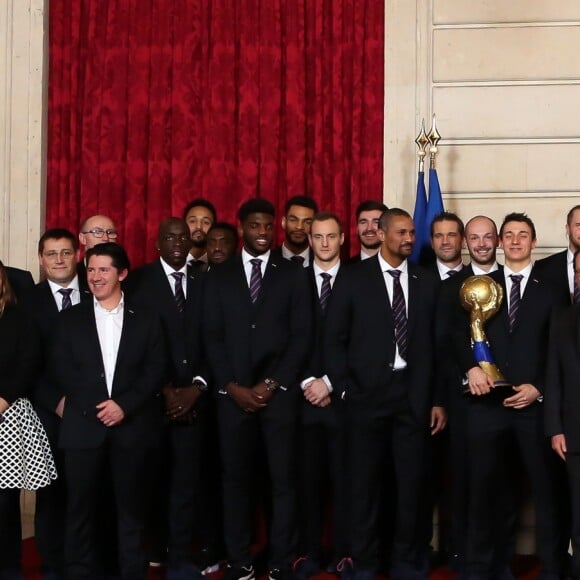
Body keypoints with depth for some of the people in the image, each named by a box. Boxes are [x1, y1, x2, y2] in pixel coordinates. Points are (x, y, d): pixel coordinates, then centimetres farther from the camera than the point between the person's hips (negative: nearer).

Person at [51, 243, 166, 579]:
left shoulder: (146, 320, 8)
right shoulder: (71, 319, 9)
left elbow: (156, 371, 1)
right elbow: (61, 371, 2)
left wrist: (124, 405, -12)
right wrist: (96, 406, -10)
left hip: (132, 426, 0)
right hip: (84, 425, 1)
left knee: (130, 507, 6)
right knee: (81, 507, 3)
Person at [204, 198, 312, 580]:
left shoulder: (293, 275, 6)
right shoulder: (219, 277, 10)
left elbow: (301, 337, 0)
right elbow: (212, 337, 5)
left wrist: (271, 384, -8)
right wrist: (231, 386, -6)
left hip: (280, 392, -1)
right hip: (233, 394, 1)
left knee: (284, 479, 1)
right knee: (235, 478, 4)